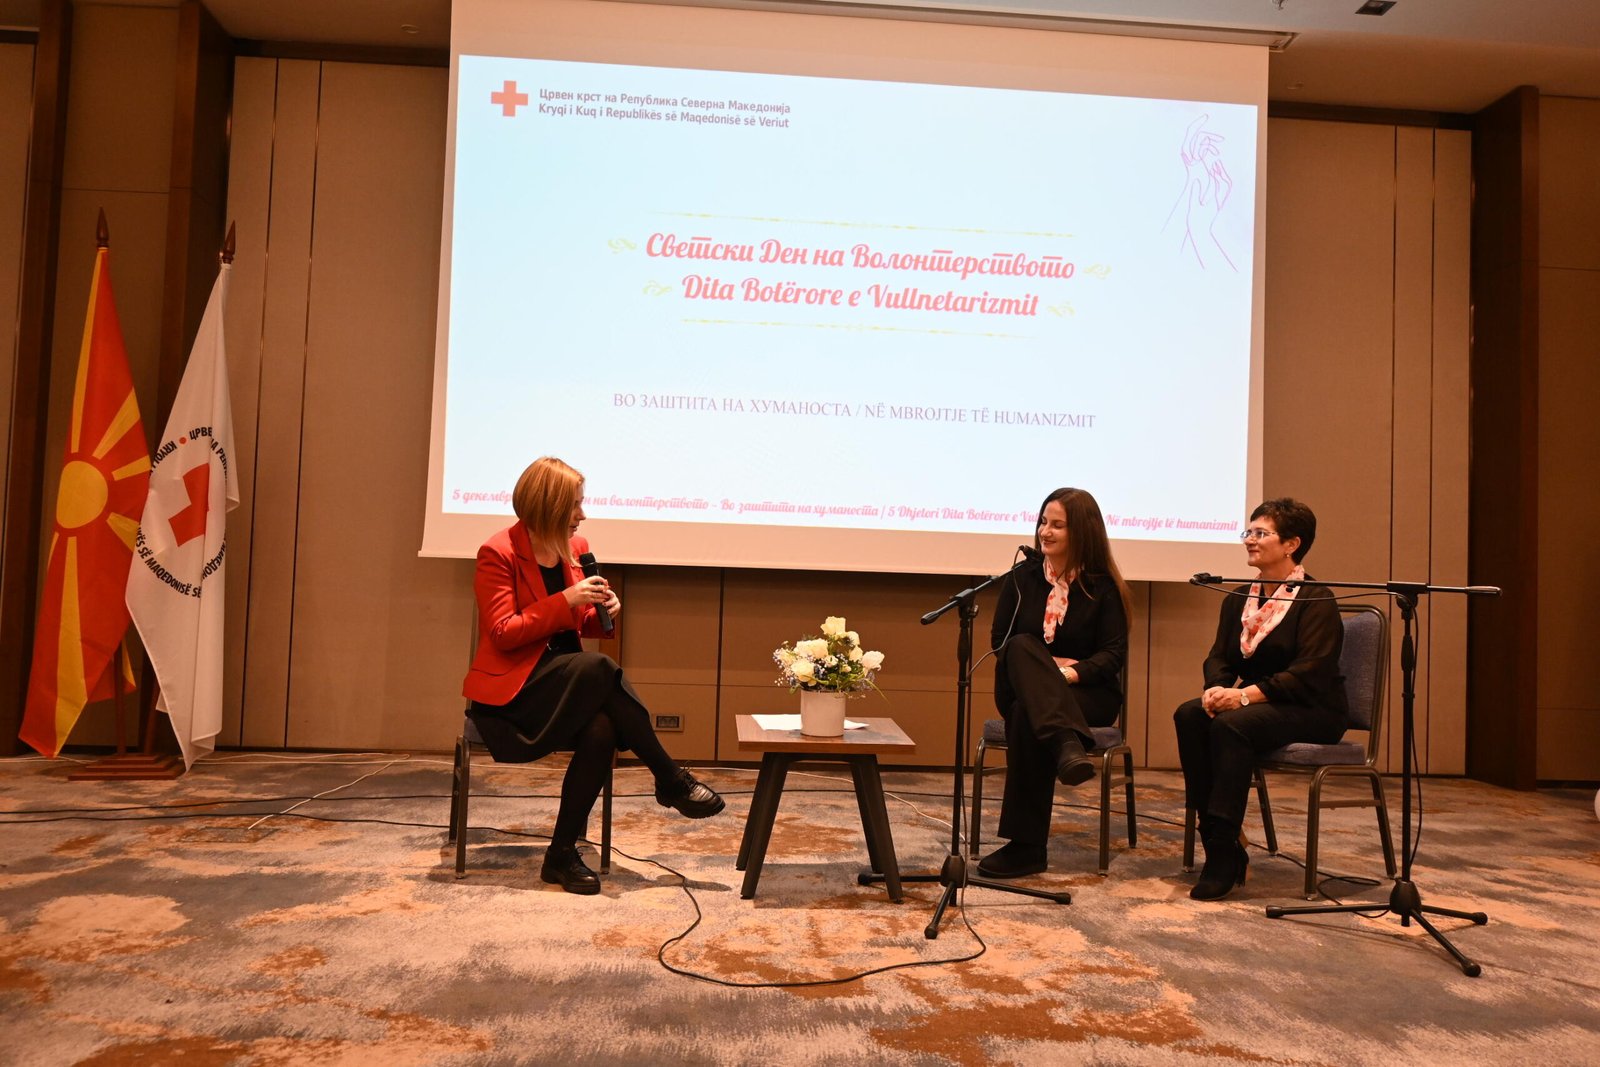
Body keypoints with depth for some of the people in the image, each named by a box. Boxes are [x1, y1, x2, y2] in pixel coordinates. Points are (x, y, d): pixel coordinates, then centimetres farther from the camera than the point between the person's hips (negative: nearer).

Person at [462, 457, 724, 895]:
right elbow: (503, 634, -16)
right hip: (511, 689, -6)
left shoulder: (576, 547, 9)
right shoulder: (497, 553, -10)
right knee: (600, 668, -32)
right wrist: (566, 601, -22)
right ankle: (671, 780, -20)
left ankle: (562, 854, -16)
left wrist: (601, 610, -6)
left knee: (601, 730, -29)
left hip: (569, 684, 6)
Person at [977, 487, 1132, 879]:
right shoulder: (1022, 578, 10)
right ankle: (1067, 743, -56)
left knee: (1027, 716, -37)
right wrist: (1044, 665, -11)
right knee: (1022, 646, -34)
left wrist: (1069, 673, -25)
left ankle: (1026, 847, -38)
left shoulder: (1103, 586, 2)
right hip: (1021, 690, 3)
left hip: (1088, 693, -3)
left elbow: (1113, 653, -6)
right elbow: (999, 641, 7)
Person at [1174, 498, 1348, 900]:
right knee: (1189, 715, -23)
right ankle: (1215, 836, -21)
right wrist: (1217, 688, -17)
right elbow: (1220, 657, 7)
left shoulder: (1316, 601, -9)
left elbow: (1308, 674, -19)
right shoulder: (1238, 599, 13)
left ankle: (1224, 852, -29)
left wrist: (1246, 695, -29)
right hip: (1253, 703, 6)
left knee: (1231, 724, -33)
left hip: (1312, 712, -6)